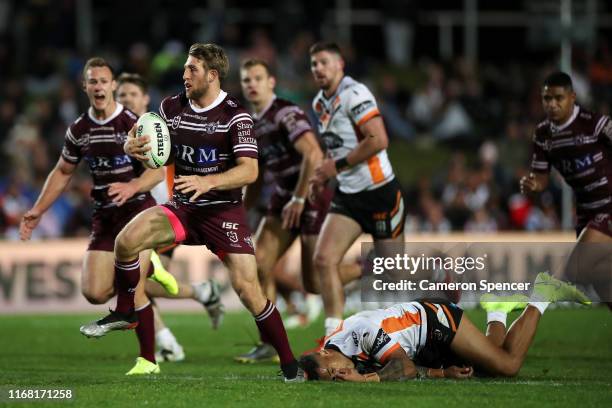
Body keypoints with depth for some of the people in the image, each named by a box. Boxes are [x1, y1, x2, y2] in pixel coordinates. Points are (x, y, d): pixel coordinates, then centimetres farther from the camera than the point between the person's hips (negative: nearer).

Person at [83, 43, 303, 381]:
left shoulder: (236, 115, -12)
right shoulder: (171, 108, 3)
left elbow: (249, 171, -20)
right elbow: (154, 151, 14)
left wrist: (208, 182, -35)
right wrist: (134, 147, -11)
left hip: (224, 210, -4)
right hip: (182, 208, 4)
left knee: (247, 287, -15)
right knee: (126, 241, -20)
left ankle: (289, 365, -2)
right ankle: (124, 313, 4)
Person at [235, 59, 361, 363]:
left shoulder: (286, 114, -17)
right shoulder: (251, 125, 10)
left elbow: (313, 154, -28)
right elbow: (257, 175, 21)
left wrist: (299, 199, -24)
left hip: (312, 197, -8)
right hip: (283, 198, 8)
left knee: (314, 284, -7)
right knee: (259, 264, -7)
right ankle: (269, 344, -1)